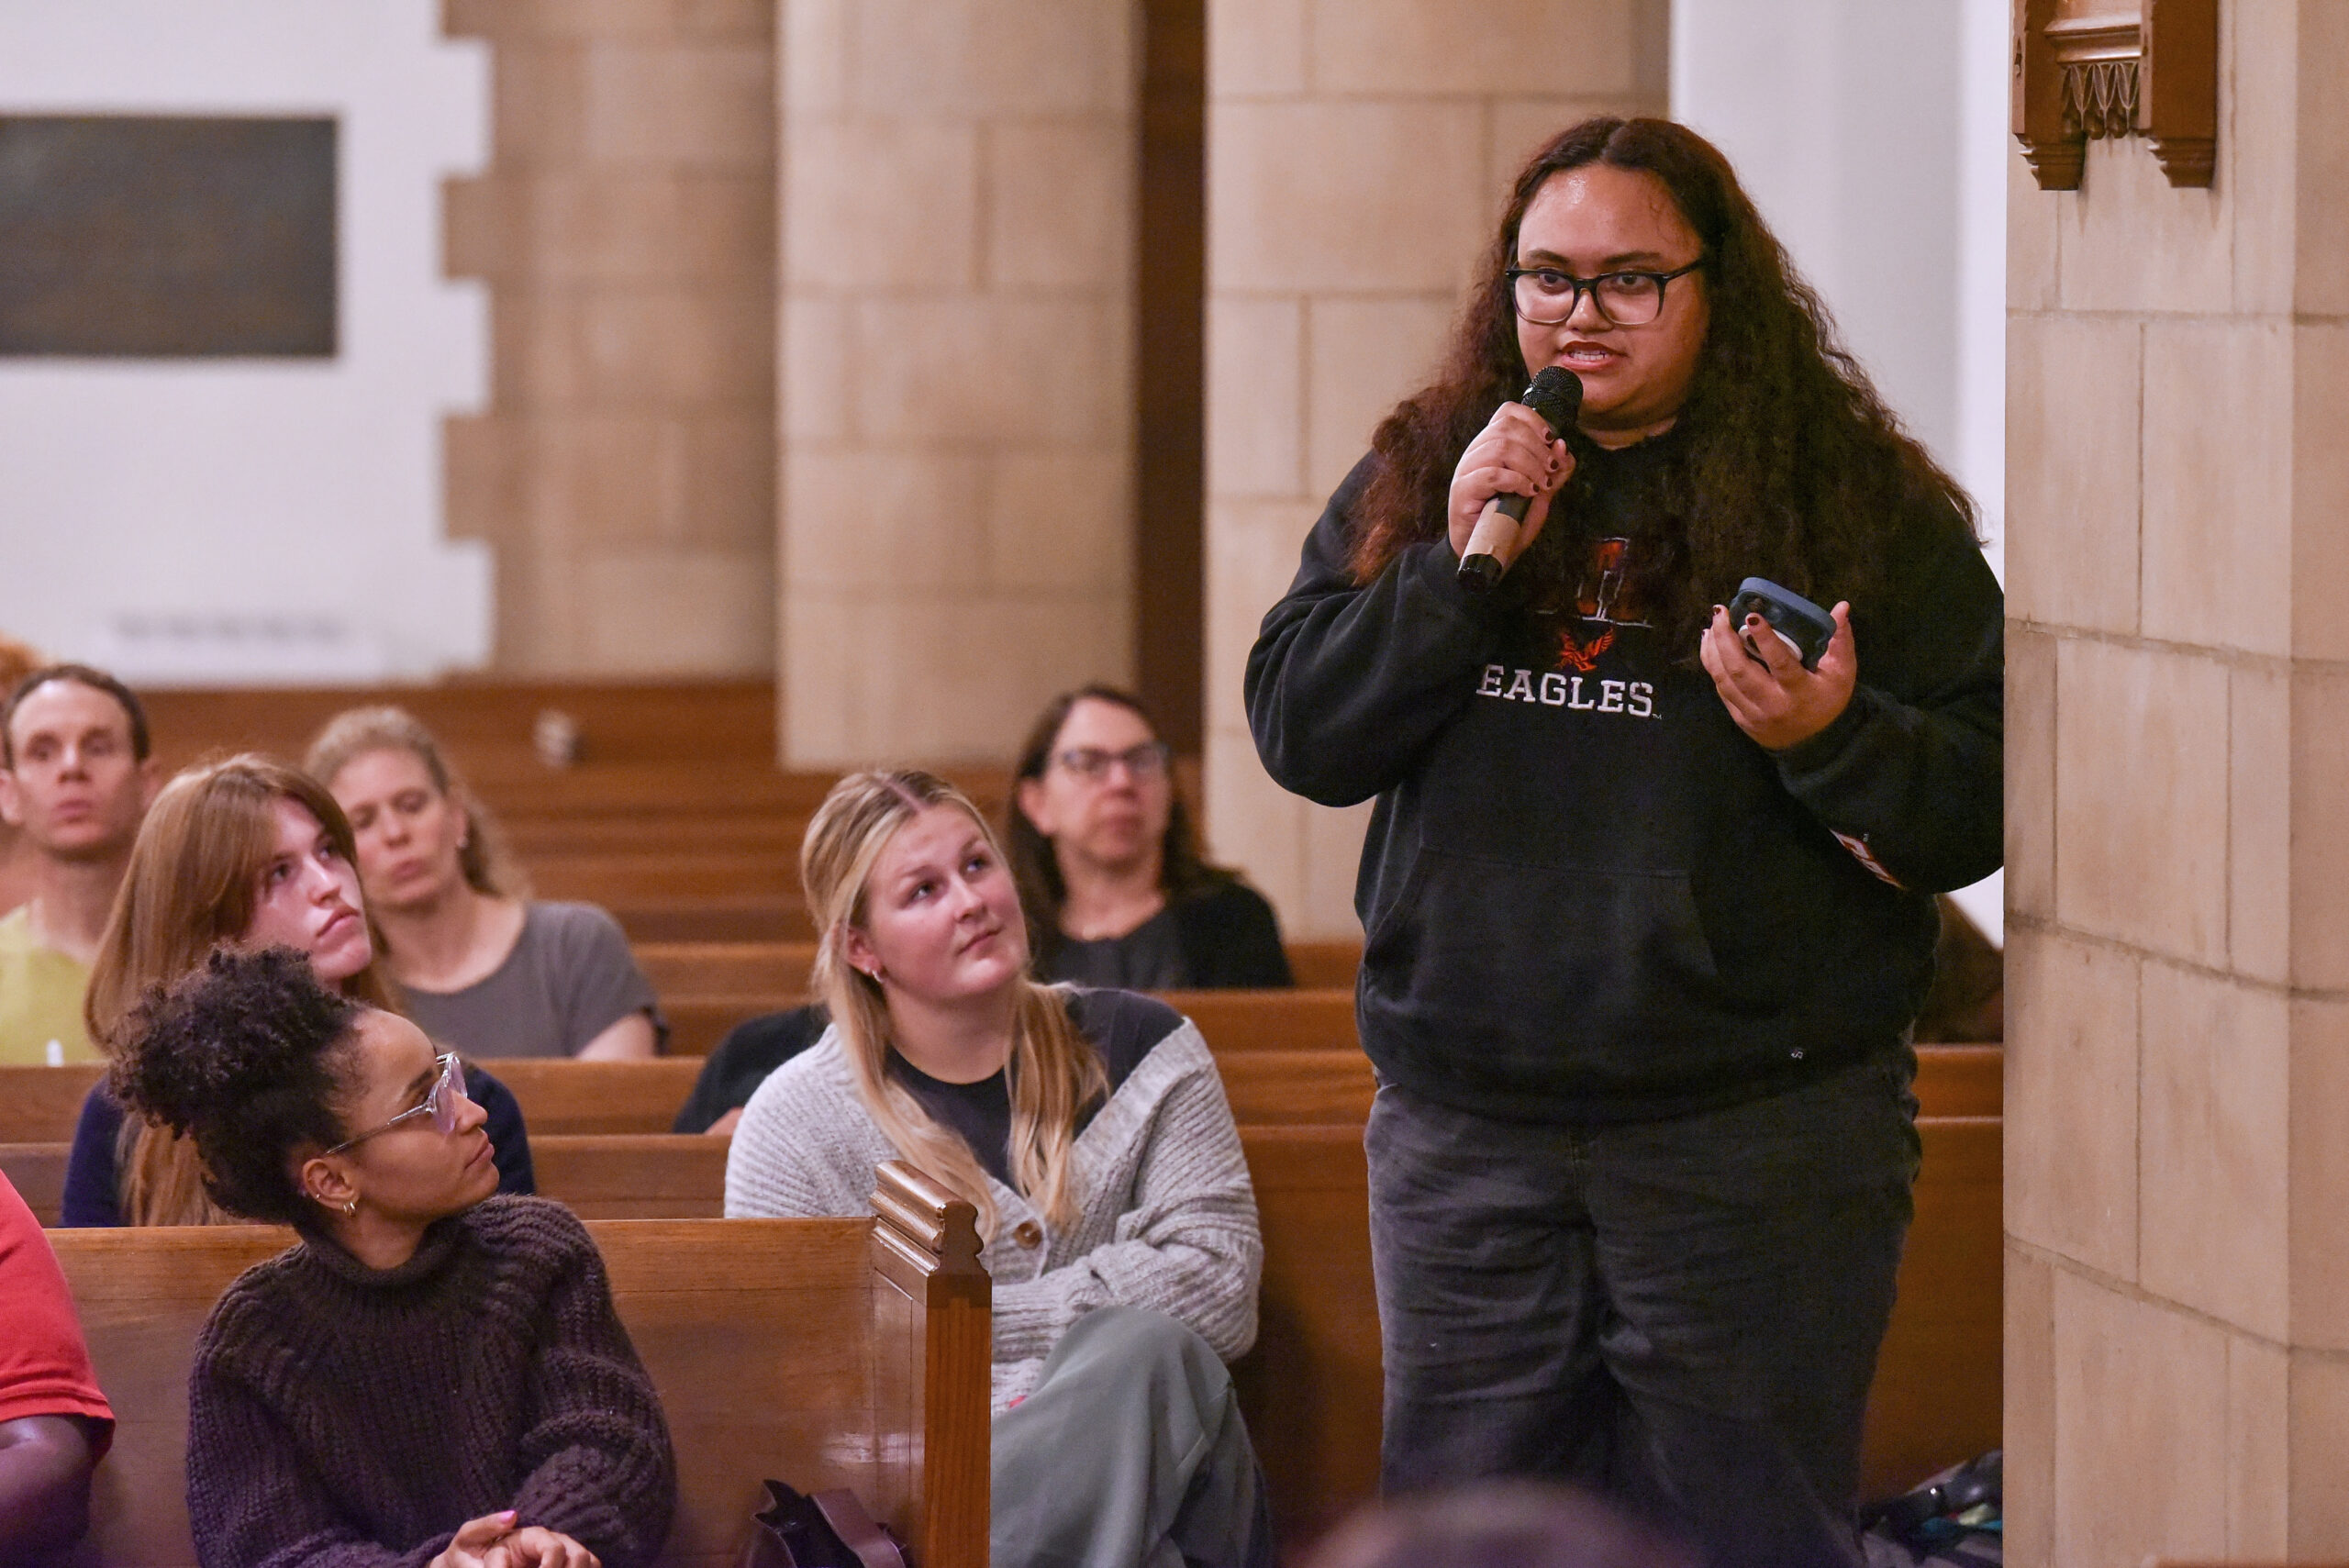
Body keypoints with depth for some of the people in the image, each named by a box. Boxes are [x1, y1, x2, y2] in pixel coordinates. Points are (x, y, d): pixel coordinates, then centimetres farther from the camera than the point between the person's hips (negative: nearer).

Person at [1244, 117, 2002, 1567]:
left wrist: (1835, 737, -22)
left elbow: (1980, 810, -3)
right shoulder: (1413, 481, 9)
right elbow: (1298, 733, 1)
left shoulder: (1861, 507, -1)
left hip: (1758, 1138, -3)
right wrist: (1460, 566, -10)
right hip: (1465, 1132, 3)